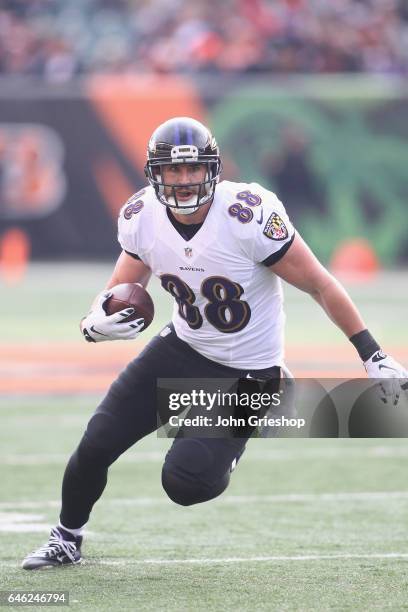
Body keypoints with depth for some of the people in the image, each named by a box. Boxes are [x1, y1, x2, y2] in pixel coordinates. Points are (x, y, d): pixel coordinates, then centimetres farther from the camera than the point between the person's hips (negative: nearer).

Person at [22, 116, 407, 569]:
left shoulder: (248, 216, -27)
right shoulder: (143, 218, -11)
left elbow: (319, 286, -18)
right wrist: (95, 324, -25)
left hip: (246, 373, -5)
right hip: (182, 348, 5)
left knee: (185, 482, -16)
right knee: (96, 445, -1)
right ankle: (66, 540, 27)